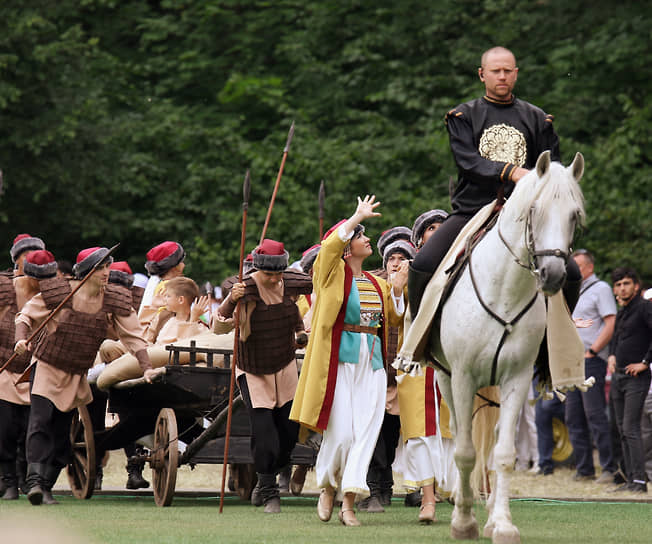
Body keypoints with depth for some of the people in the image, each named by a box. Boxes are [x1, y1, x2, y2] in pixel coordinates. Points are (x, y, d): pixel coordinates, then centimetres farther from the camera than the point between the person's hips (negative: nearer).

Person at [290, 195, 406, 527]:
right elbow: (330, 246, -20)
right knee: (341, 432, -7)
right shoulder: (333, 274, 0)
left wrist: (398, 291, 1)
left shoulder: (377, 284, 17)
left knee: (365, 431, -3)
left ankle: (349, 502, -1)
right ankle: (328, 487, 17)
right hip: (340, 360, -5)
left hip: (371, 362, 5)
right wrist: (359, 216, -17)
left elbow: (394, 319, 17)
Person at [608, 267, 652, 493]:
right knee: (622, 430, 8)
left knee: (630, 428, -14)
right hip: (618, 376, 9)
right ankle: (631, 480, 11)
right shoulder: (621, 313, 17)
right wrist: (612, 356, 14)